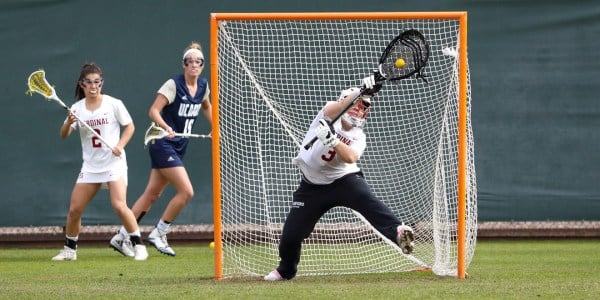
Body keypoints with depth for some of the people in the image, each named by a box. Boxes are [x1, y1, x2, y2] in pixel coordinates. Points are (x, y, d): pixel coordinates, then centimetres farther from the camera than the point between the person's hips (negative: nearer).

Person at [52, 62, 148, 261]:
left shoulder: (113, 104, -4)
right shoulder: (77, 109, 2)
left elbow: (129, 126, 3)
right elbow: (63, 135, -3)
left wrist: (120, 145, -13)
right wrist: (69, 123, -25)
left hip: (114, 162, -3)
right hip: (90, 166, 4)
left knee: (119, 206, -20)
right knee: (74, 209, 1)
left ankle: (138, 245, -9)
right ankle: (69, 250, 18)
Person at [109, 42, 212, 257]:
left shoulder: (203, 86, 6)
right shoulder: (174, 84, -15)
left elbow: (206, 106, 28)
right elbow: (154, 111, -19)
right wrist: (166, 128, -36)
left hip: (179, 147, 8)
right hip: (164, 145, -8)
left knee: (152, 194, 8)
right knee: (186, 191, -14)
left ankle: (121, 237, 14)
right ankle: (158, 234, 0)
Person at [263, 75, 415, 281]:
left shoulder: (358, 137, -7)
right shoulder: (328, 114, -7)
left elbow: (350, 157, -29)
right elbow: (335, 109, -32)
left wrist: (332, 140, -42)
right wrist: (361, 93, -46)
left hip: (343, 179, -1)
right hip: (312, 185, 1)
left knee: (366, 200, -33)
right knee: (291, 233, 0)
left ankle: (398, 232, -50)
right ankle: (286, 270, 28)